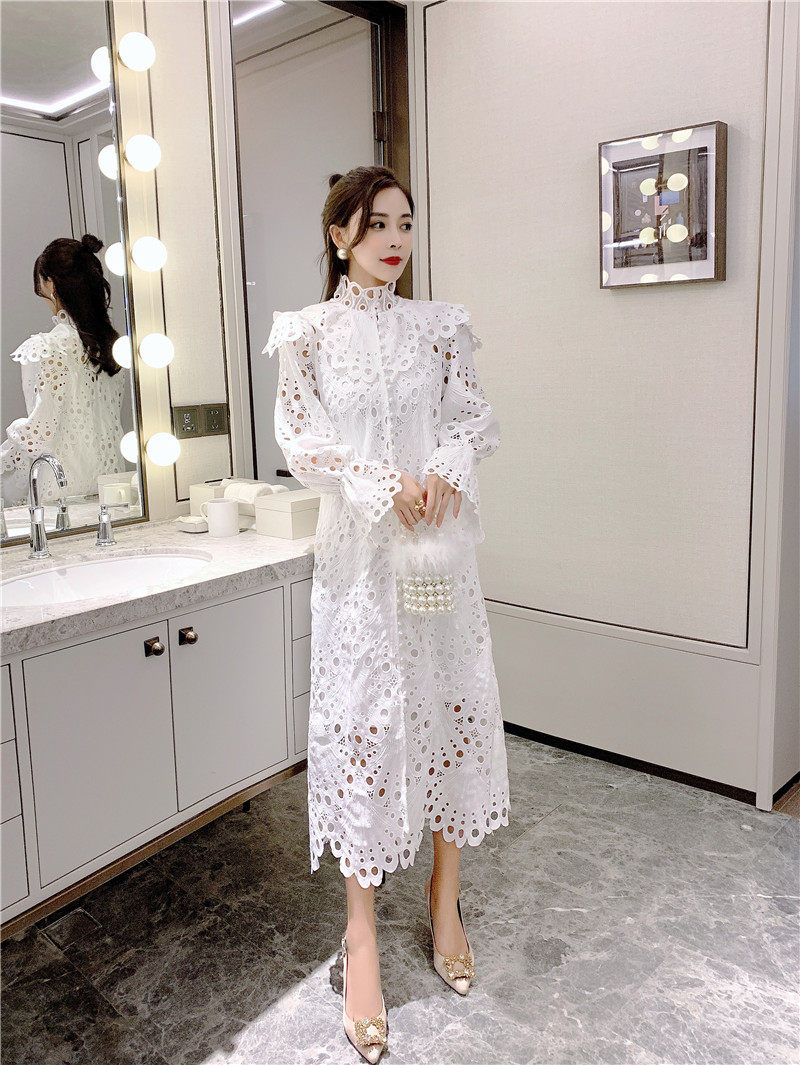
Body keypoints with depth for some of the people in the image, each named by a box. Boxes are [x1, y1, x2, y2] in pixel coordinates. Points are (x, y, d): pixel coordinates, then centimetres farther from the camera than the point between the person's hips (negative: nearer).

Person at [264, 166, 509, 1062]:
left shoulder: (438, 325, 9)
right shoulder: (309, 331, 2)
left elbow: (475, 417, 6)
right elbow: (300, 439, -4)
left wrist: (446, 469, -14)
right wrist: (384, 485, -15)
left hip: (439, 546, 3)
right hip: (359, 549, -2)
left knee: (452, 703, 7)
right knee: (361, 717, 0)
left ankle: (445, 901, 27)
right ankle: (362, 936, 15)